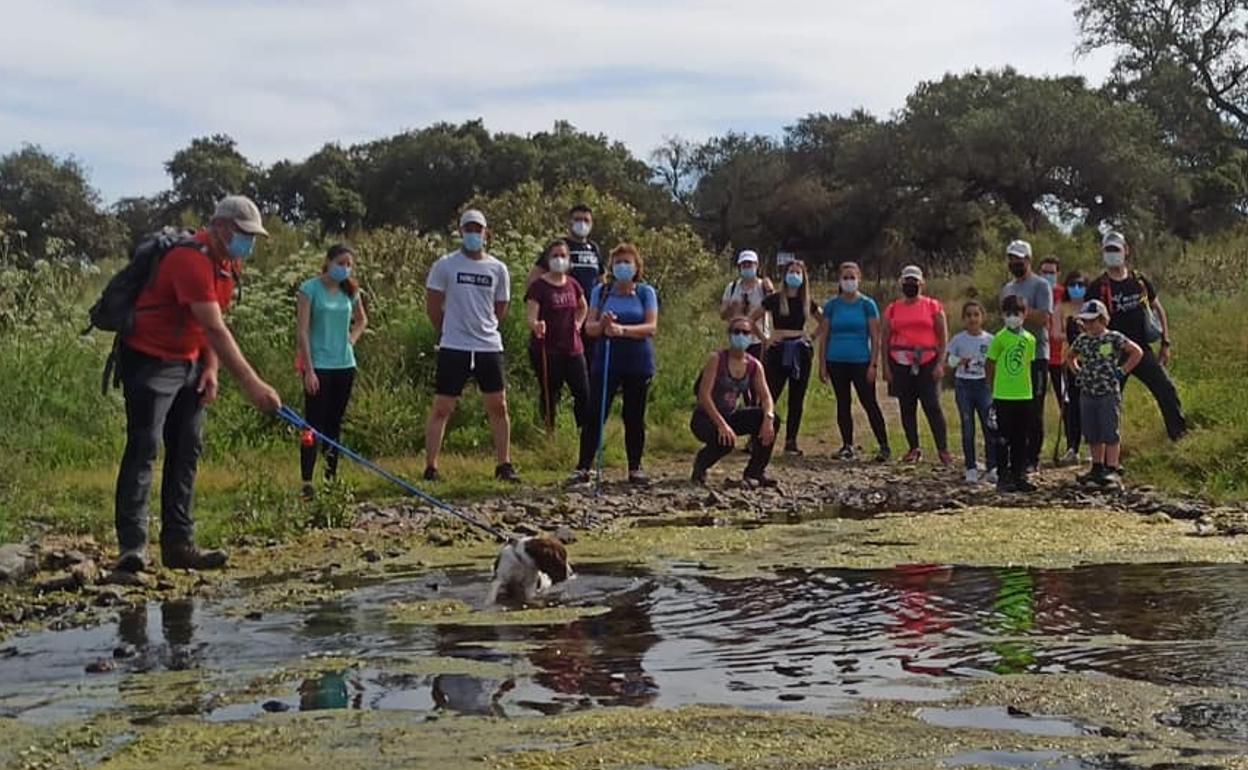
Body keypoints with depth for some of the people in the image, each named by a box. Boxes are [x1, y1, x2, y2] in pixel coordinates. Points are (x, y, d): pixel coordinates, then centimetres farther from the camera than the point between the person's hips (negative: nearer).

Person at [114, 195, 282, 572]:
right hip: (150, 360, -9)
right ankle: (132, 547, -12)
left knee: (187, 451, 6)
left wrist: (210, 368, -1)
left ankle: (178, 544, 8)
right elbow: (215, 330, -31)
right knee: (143, 449, -12)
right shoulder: (192, 260, -25)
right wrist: (252, 384, -35)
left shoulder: (229, 262, 6)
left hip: (189, 363, 10)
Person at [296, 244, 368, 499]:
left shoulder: (350, 291, 7)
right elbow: (303, 331, -12)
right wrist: (309, 370, -17)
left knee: (335, 424, 11)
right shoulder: (310, 289, -8)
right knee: (314, 425, -7)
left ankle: (331, 478, 17)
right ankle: (306, 483, -6)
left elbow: (362, 320, 27)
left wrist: (352, 338, 7)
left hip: (345, 365, 6)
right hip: (319, 365, -6)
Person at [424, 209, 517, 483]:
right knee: (441, 408, -2)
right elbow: (432, 305, 3)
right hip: (453, 348, -3)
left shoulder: (498, 269, 5)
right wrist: (449, 332, 9)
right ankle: (430, 468, 2)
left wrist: (482, 329, 12)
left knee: (498, 406, 7)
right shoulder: (445, 265, -3)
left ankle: (504, 465, 18)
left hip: (489, 347, 3)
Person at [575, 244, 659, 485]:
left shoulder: (646, 292, 3)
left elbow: (651, 327, -8)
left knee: (634, 417, 7)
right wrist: (602, 324, -21)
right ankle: (583, 467, 0)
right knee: (595, 415, -4)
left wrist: (623, 329, -23)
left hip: (638, 364, 0)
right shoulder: (601, 291, 6)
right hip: (605, 362, 0)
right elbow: (589, 326, 2)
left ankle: (635, 468, 17)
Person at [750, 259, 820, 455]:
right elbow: (752, 319, 4)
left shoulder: (806, 302, 7)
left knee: (797, 400, 4)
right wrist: (764, 338, -3)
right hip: (778, 351, -3)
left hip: (801, 351, 3)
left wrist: (812, 338, 7)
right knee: (769, 396, -8)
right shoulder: (774, 299, -1)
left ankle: (791, 442, 11)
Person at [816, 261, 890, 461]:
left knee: (869, 403, -6)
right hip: (836, 362, 3)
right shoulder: (832, 305, 6)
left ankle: (884, 446, -1)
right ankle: (847, 446, 17)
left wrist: (873, 364, -8)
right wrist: (822, 365, 3)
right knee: (843, 404, 8)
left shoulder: (867, 305, 0)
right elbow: (823, 337, 8)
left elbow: (875, 337, -1)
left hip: (861, 362, -3)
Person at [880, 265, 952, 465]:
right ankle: (914, 449, 15)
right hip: (900, 364, 3)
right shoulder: (893, 309, 11)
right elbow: (885, 339, 11)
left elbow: (943, 337, 2)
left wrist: (940, 364, -7)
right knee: (906, 407, 6)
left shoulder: (933, 307, 4)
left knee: (932, 406, -9)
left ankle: (943, 450, -6)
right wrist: (885, 366, 3)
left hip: (927, 363, -3)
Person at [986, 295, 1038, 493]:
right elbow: (990, 365, -3)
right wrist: (994, 389, -1)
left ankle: (1019, 476, 17)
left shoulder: (1029, 339, 7)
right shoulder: (1000, 338, -7)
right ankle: (1003, 478, 5)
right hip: (1003, 396, -5)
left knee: (1022, 439, 9)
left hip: (1024, 396, 5)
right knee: (1003, 439, -1)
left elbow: (1029, 365, 14)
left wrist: (1030, 387, 11)